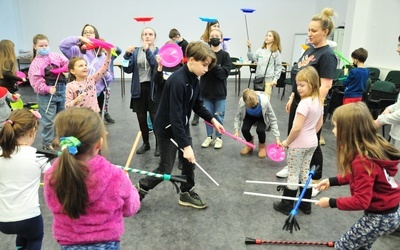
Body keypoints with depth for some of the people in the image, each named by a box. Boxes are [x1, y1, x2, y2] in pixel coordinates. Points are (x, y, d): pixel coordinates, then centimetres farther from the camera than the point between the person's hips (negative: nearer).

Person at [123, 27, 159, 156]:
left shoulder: (159, 51, 1)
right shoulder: (135, 52, 8)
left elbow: (157, 65, -18)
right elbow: (128, 69, 0)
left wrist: (148, 51, -26)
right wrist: (127, 55, -14)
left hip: (154, 88, -3)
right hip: (139, 88, 3)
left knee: (155, 118, -4)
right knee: (141, 118, 10)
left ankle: (159, 145, 11)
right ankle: (145, 143, 27)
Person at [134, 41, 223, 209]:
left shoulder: (193, 79, -1)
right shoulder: (177, 81, -30)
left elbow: (197, 105, 13)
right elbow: (175, 116, -31)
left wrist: (212, 119, 3)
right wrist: (185, 145, -31)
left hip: (182, 125, 9)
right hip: (167, 128, -8)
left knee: (190, 161, 12)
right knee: (165, 169, 1)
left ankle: (186, 193, 30)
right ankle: (138, 191, 21)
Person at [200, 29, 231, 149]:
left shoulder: (225, 55, -4)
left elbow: (225, 73, -12)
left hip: (220, 91, -1)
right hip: (206, 90, 1)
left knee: (219, 115, 7)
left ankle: (218, 138, 22)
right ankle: (209, 137, 25)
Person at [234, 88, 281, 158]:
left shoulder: (264, 101, -39)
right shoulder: (242, 101, -35)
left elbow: (273, 119, -28)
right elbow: (238, 116, -16)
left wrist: (277, 138, -29)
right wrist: (236, 130, -27)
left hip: (262, 117, -2)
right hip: (250, 116, 2)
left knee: (260, 130, -30)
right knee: (244, 129, -24)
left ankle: (262, 146, 5)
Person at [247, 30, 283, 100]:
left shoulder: (276, 52, -1)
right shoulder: (260, 50, 9)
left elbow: (278, 67, 0)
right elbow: (252, 58, 0)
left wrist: (275, 79, -5)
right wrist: (249, 49, -14)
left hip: (268, 79, -4)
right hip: (258, 78, 4)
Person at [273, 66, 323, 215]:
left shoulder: (305, 103, -25)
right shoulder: (319, 102, 2)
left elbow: (297, 128, -26)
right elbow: (319, 124, 13)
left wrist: (287, 142, -12)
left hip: (298, 144, -8)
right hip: (312, 143, 8)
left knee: (293, 174, 4)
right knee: (305, 172, 19)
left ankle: (287, 205, 17)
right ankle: (305, 205, 29)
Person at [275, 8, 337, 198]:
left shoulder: (327, 55, -16)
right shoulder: (310, 49, 11)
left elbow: (325, 85, -21)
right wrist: (292, 97, 16)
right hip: (299, 102, 9)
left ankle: (316, 181, 17)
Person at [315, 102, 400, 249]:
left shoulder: (363, 161, -32)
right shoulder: (374, 144, -4)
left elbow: (361, 201, -28)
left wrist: (331, 202, -17)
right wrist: (332, 181, 5)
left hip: (381, 217, -9)